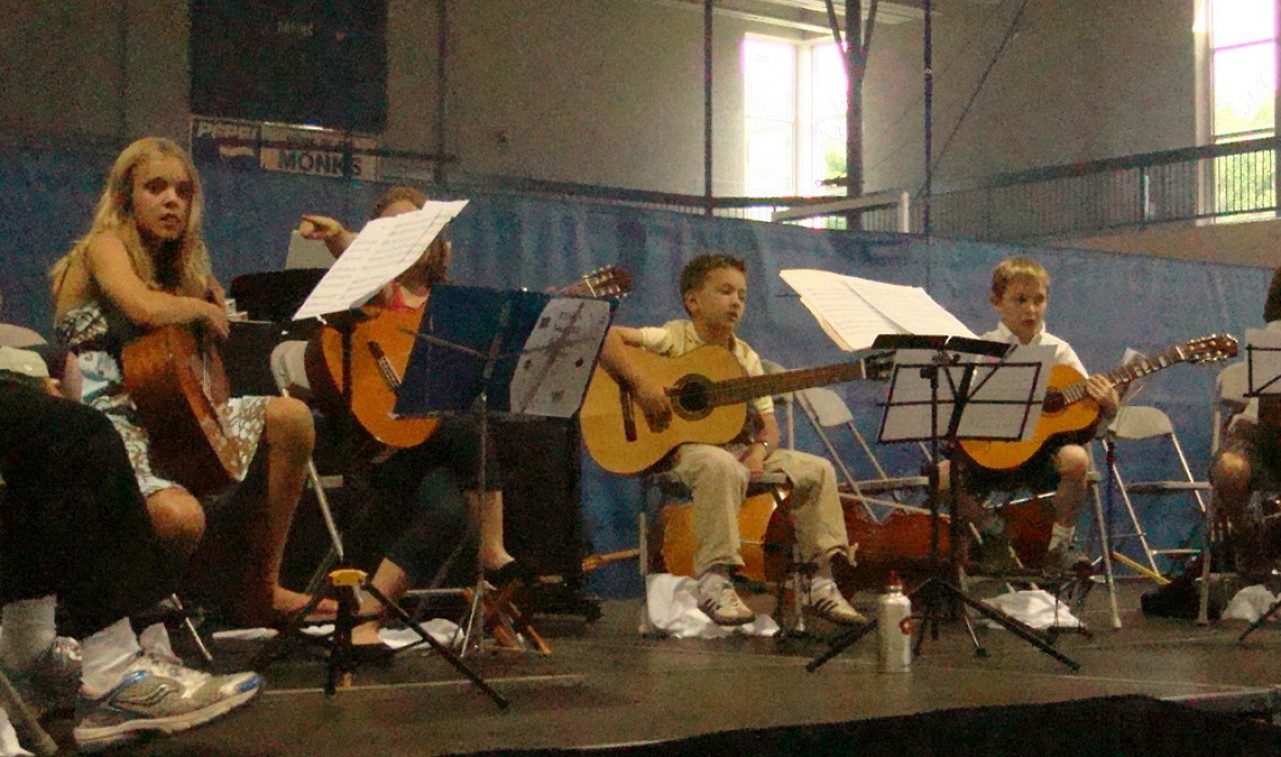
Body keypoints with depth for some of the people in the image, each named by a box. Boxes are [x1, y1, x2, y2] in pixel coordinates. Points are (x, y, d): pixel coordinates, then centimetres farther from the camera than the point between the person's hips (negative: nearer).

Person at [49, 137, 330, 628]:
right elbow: (144, 309, -28)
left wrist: (214, 301, 6)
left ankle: (261, 589, 1)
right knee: (180, 517, -36)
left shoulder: (170, 263, 19)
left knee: (290, 417, -5)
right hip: (107, 426, -9)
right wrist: (201, 309, -9)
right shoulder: (105, 246, -5)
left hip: (166, 420, 9)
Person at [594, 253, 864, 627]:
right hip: (682, 448, -7)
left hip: (739, 448, 7)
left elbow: (767, 422, 12)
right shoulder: (673, 339, -3)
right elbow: (607, 338, -16)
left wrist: (759, 451, -11)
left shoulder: (746, 357, 15)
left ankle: (821, 584, -1)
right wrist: (641, 383, -28)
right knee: (722, 466, -40)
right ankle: (714, 580, -32)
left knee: (817, 470, -5)